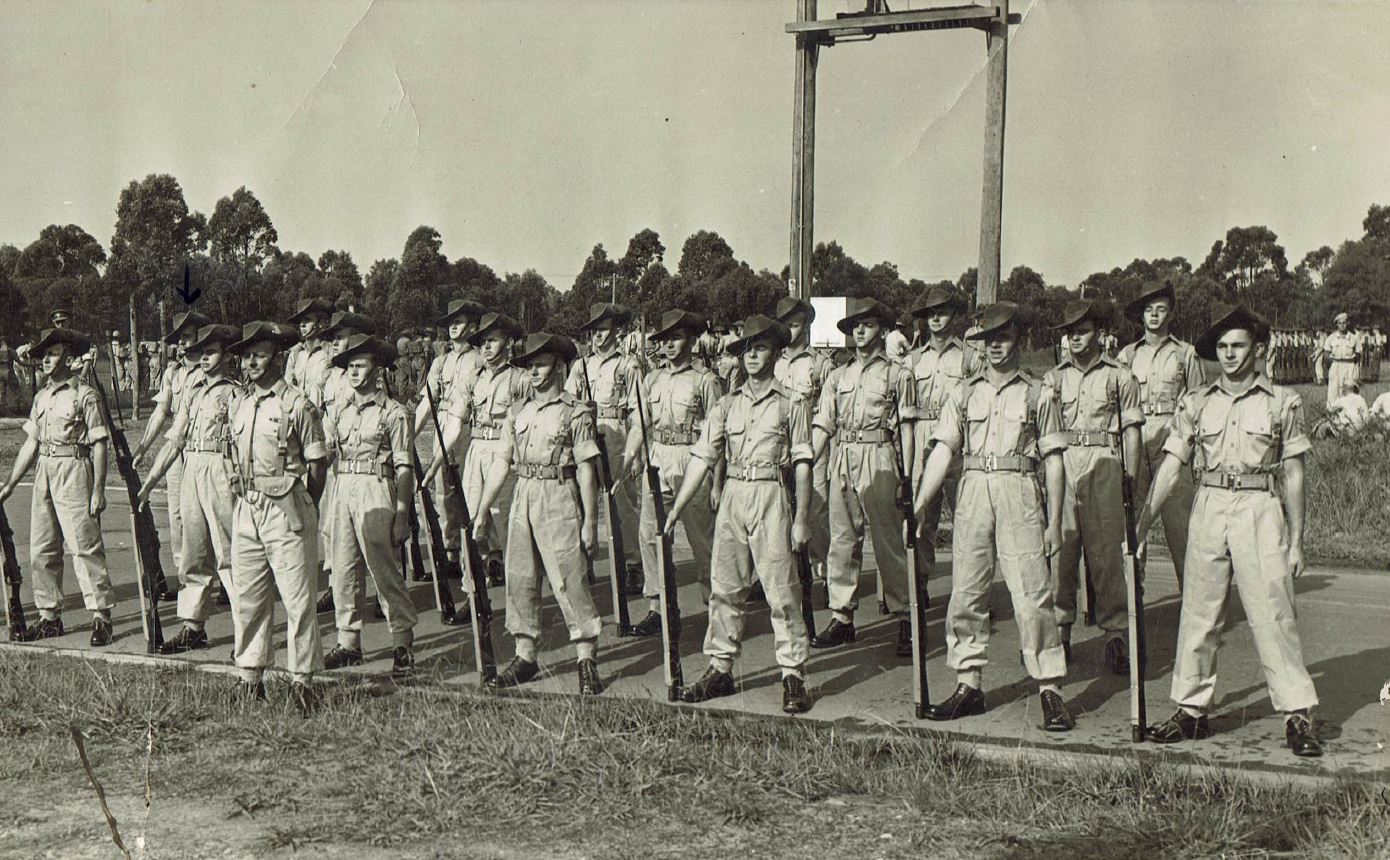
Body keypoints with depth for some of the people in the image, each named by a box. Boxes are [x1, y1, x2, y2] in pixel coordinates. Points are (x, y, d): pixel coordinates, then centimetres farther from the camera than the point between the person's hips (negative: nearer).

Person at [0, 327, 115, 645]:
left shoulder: (84, 395, -6)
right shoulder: (42, 397, 15)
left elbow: (99, 445, -7)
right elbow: (31, 443, 19)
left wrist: (98, 490, -12)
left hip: (74, 472, -7)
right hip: (43, 473, 7)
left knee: (85, 546, -8)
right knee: (41, 550, 8)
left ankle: (101, 617, -5)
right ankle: (49, 616, 17)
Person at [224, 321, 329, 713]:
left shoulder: (297, 405, -7)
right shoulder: (240, 405, 13)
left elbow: (316, 465, -4)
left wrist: (304, 511, -2)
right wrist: (241, 498, 13)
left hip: (286, 508, -7)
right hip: (246, 510, 7)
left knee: (298, 598, -3)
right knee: (246, 596, 10)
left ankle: (301, 679, 5)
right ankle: (249, 676, 20)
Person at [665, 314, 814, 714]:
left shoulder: (791, 403, 2)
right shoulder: (727, 404, 12)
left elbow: (802, 464, 0)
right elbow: (702, 458, 10)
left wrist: (801, 518, -6)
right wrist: (675, 510, 5)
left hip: (770, 497, -4)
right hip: (732, 497, 4)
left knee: (780, 588, -5)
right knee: (724, 587, 7)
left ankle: (793, 675, 1)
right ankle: (720, 669, 16)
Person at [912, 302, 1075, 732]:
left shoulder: (1039, 394, 7)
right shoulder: (964, 394, 13)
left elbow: (1053, 461, 5)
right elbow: (942, 451, 8)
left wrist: (1054, 521, -1)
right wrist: (916, 507, 0)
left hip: (1019, 492, -3)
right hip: (972, 492, 3)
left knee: (1032, 595, -7)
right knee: (965, 594, 4)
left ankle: (1050, 691, -3)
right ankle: (969, 686, 14)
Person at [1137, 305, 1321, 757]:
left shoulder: (1283, 402, 4)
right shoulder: (1196, 403, 9)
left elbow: (1294, 475, 6)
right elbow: (1169, 468, 8)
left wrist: (1296, 541, 3)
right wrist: (1140, 526, 2)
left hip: (1260, 510, -3)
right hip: (1208, 508, 3)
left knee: (1272, 613, -6)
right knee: (1198, 613, 5)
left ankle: (1298, 715, 2)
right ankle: (1191, 709, 14)